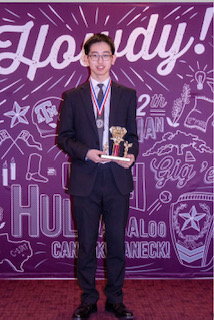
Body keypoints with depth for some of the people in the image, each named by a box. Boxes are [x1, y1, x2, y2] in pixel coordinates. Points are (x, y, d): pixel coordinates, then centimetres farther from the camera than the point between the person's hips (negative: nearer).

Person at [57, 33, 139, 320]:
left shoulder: (127, 95, 10)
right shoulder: (73, 96, 7)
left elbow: (133, 135, 10)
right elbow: (64, 136, 4)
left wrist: (131, 154, -12)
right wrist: (86, 153, -13)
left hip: (118, 180, 1)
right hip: (85, 181, 0)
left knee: (117, 243, 7)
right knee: (86, 245, 8)